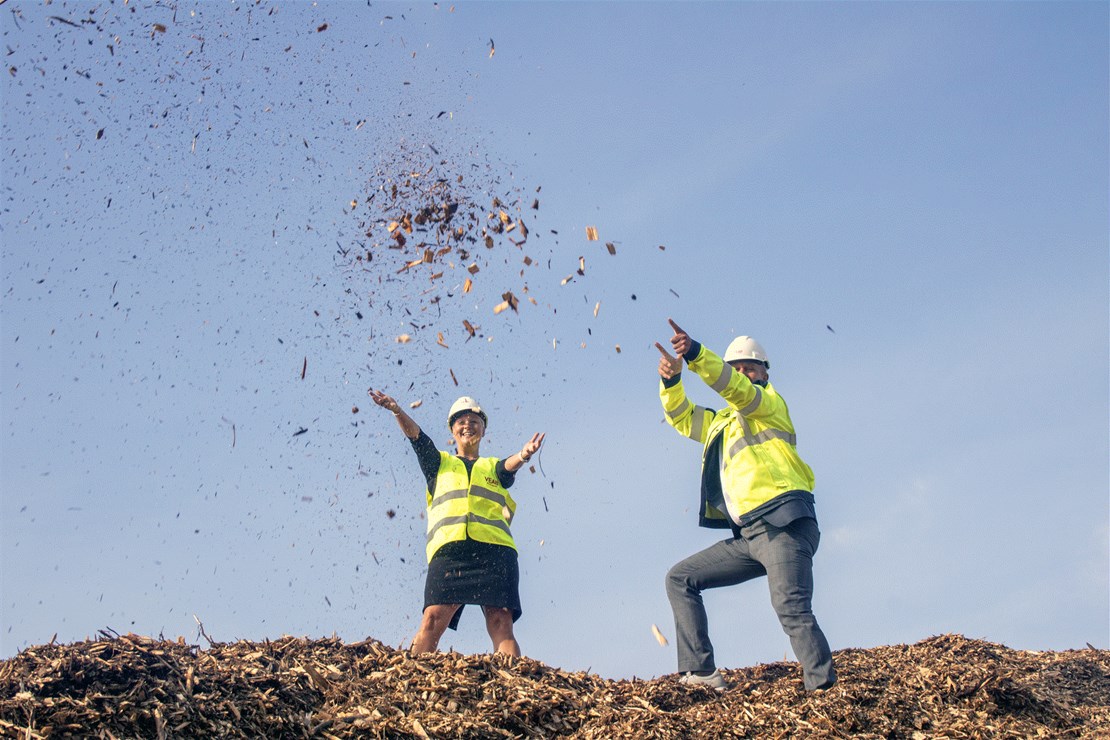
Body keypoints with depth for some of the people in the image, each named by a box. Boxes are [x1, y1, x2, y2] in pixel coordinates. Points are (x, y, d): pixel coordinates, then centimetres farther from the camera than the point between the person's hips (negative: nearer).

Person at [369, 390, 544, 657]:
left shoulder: (494, 467, 28)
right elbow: (416, 435, 11)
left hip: (493, 547, 0)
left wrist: (523, 455, -20)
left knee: (501, 622, -13)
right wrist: (397, 410, -8)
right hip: (448, 547, 0)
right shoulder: (439, 463, 28)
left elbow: (510, 465, 5)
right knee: (434, 618, -17)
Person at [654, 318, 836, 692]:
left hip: (783, 524, -8)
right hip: (749, 536, 8)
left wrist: (695, 353, -28)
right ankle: (700, 671, 2)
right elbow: (681, 416, 26)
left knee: (791, 609, -24)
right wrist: (672, 380, 3)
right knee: (680, 579, 7)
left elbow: (738, 390, -12)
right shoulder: (721, 423, 28)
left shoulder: (771, 402, 7)